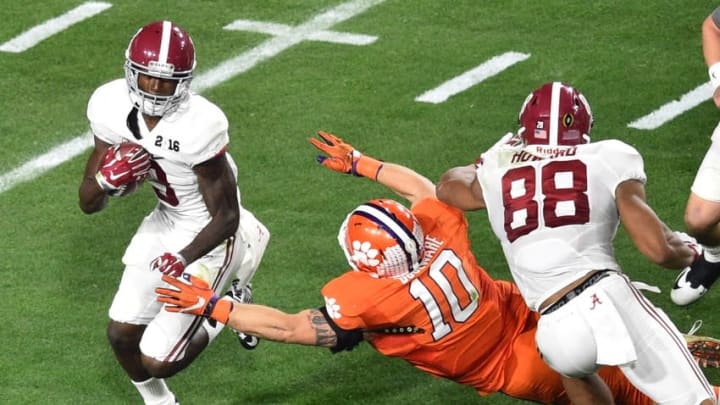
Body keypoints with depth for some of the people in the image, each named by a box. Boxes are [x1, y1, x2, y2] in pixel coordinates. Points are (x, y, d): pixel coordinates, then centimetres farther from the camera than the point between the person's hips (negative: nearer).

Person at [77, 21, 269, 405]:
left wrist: (186, 258, -36)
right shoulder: (111, 107, -15)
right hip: (165, 223, 6)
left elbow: (227, 217, -22)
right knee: (122, 334, 7)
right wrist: (108, 179, -28)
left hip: (208, 235, -6)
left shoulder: (199, 125, -32)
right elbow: (89, 203, -6)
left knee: (157, 361, -7)